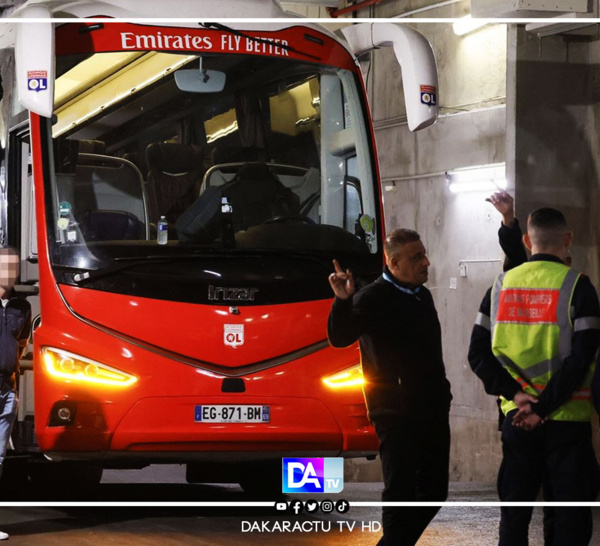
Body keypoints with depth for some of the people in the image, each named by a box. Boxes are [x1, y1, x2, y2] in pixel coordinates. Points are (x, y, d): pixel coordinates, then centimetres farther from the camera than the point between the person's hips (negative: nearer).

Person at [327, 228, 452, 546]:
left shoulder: (422, 296, 15)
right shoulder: (374, 298, -10)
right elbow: (340, 338, -22)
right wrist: (343, 301, -38)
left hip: (432, 410, 8)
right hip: (397, 414, -8)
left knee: (434, 493, 12)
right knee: (401, 492, -6)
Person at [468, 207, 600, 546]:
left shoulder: (502, 285, 4)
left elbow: (478, 354, 0)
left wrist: (515, 393, -6)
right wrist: (542, 408, -14)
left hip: (516, 417, 4)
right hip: (567, 418, -4)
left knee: (514, 514, 12)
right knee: (570, 518, 3)